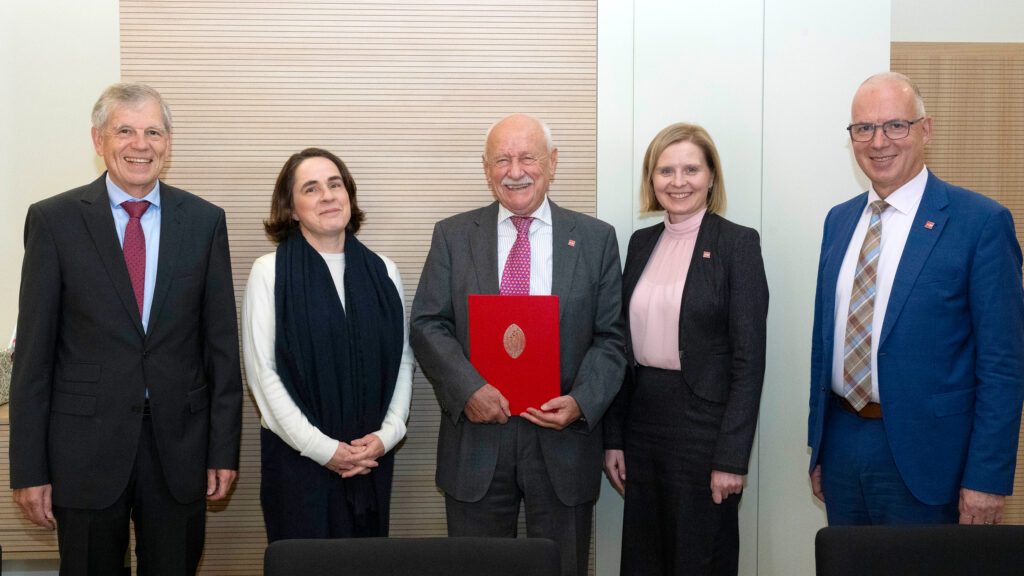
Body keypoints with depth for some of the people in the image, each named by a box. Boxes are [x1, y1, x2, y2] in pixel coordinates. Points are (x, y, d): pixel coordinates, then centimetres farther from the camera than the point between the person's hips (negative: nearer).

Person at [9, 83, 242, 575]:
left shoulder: (205, 221, 3)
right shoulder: (54, 220, -2)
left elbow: (221, 342, 3)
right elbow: (33, 349, -2)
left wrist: (224, 449, 1)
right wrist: (28, 469, -4)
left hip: (179, 444, 2)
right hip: (85, 449, -1)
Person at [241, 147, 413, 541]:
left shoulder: (383, 272, 8)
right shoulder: (269, 272, -2)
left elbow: (403, 361, 9)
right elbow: (261, 371, -7)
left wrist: (388, 433, -5)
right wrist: (320, 447, -12)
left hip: (374, 454, 3)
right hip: (297, 456, -3)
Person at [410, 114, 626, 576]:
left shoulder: (595, 239, 5)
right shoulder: (452, 236, 5)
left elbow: (611, 338, 2)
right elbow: (427, 326, 0)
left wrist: (581, 402, -15)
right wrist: (467, 389, -16)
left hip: (562, 439, 0)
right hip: (476, 438, 0)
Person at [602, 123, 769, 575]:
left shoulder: (737, 243, -7)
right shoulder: (642, 242, 9)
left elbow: (748, 359, -11)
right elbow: (626, 346, 11)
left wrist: (731, 457, -15)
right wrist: (614, 437, 7)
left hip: (703, 421, -5)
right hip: (642, 418, 5)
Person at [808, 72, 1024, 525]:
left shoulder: (982, 222, -10)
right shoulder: (838, 221, 9)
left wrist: (987, 480, -14)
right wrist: (818, 445, 12)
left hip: (920, 455, -5)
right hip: (841, 441, 5)